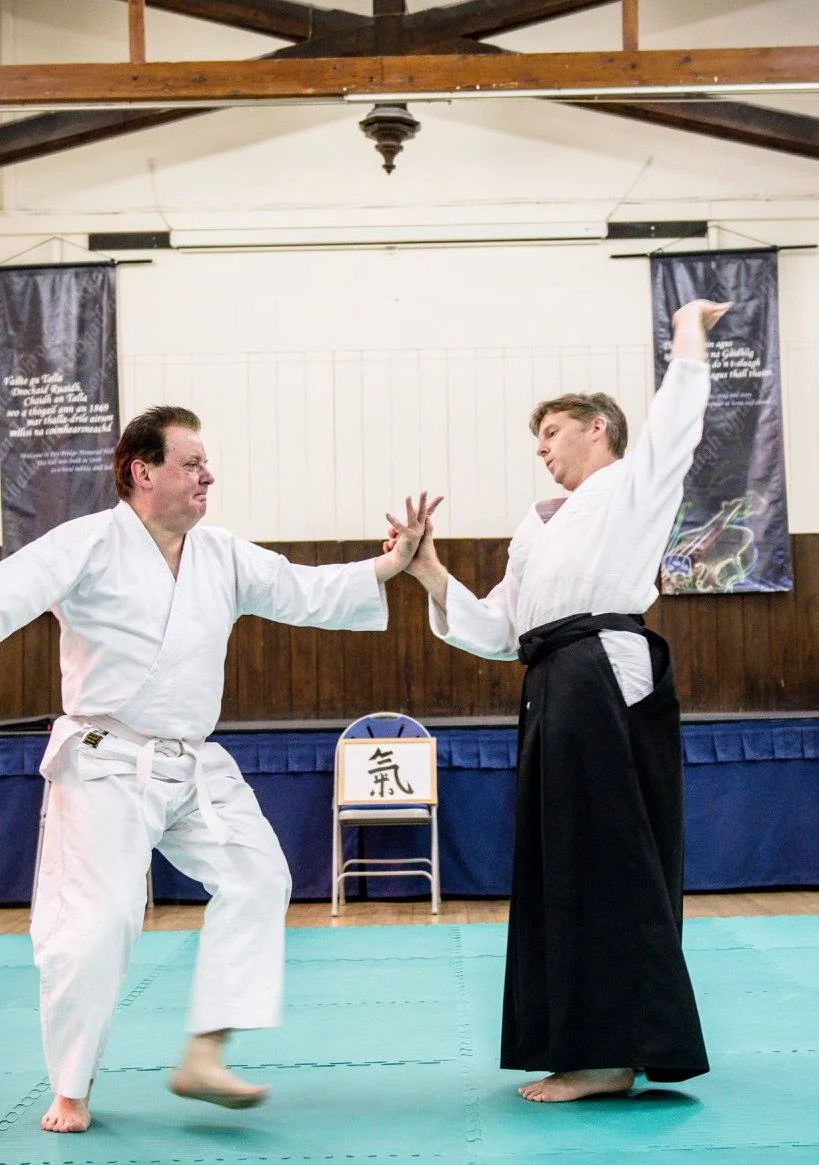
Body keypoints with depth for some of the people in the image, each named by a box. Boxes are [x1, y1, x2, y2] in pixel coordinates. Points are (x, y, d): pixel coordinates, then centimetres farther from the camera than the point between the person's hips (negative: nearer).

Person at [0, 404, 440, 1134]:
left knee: (255, 877, -2)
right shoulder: (91, 545, -10)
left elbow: (308, 593, 9)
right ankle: (70, 1089, 14)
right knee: (97, 921, -8)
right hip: (107, 765, -6)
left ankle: (203, 1058, 5)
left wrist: (394, 563, -2)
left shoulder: (224, 558, 9)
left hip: (195, 767, 7)